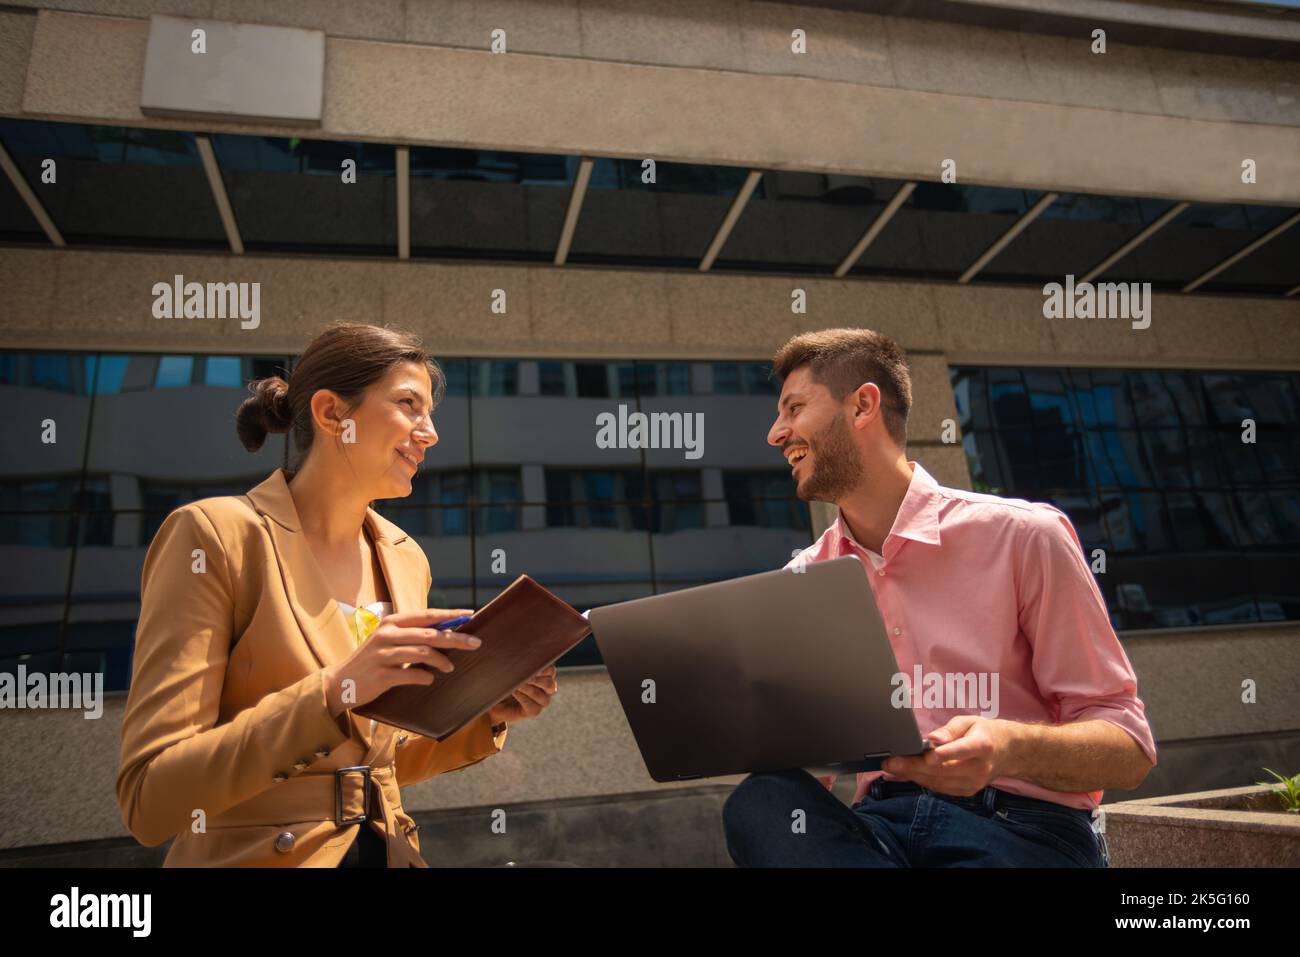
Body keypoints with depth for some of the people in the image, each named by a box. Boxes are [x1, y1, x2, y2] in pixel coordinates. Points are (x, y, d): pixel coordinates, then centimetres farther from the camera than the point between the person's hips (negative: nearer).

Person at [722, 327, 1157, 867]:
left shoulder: (1023, 535, -5)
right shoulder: (800, 580, 10)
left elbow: (1129, 749, -4)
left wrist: (1011, 748, -25)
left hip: (1023, 829, -4)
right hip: (880, 820, 4)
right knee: (762, 802, -30)